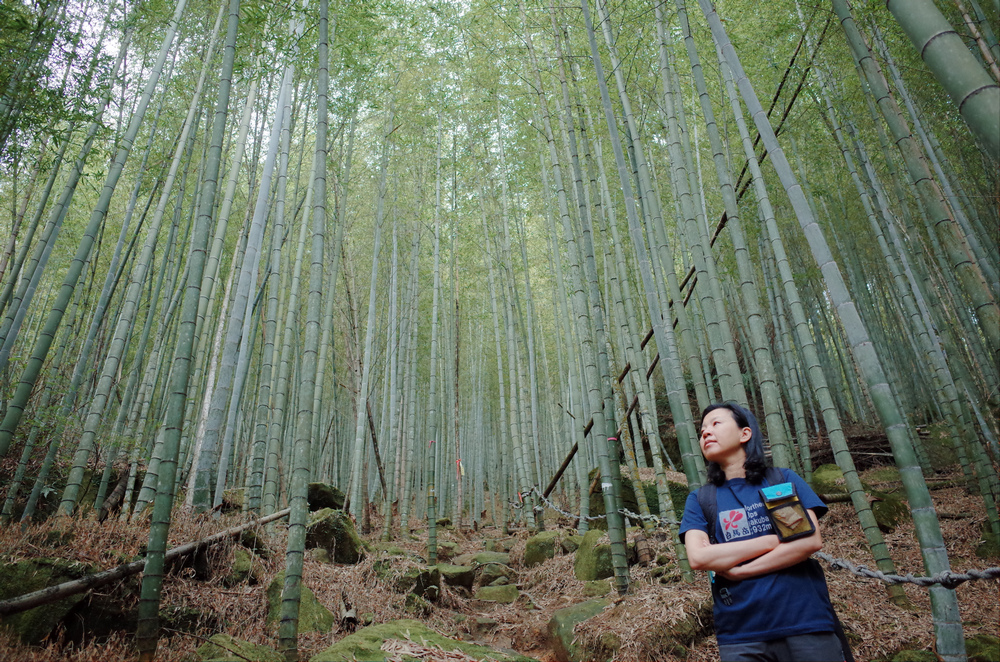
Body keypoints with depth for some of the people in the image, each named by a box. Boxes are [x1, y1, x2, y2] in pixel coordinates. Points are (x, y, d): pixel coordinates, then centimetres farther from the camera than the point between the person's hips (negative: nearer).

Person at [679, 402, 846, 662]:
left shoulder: (783, 480, 5)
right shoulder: (699, 500, 6)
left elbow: (811, 540, -8)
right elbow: (698, 557, -8)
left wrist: (739, 571, -10)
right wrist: (774, 539, -10)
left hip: (806, 624, 0)